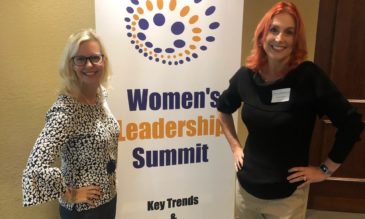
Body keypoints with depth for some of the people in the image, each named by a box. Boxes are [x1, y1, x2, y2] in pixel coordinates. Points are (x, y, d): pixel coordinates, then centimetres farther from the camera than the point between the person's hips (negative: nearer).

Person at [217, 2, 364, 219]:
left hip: (287, 195, -3)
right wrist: (235, 146, 7)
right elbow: (223, 108, 14)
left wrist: (326, 169, -7)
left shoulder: (309, 76, -16)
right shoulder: (246, 76, -6)